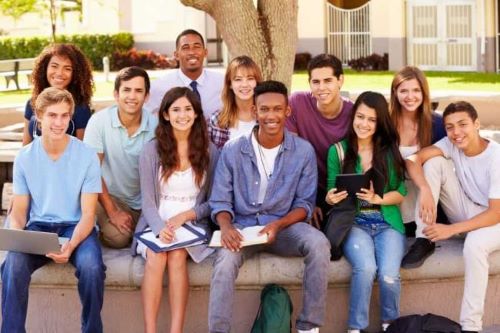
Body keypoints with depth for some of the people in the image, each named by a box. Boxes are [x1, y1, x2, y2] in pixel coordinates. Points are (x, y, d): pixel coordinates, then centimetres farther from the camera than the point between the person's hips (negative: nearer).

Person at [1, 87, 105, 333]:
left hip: (76, 226, -1)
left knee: (91, 266, -33)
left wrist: (71, 245, -26)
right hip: (38, 226, 2)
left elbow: (88, 214, -7)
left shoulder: (87, 156, -7)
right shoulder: (24, 158, 1)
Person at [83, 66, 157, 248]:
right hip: (109, 196, -2)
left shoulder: (155, 126, -9)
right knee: (118, 237, -26)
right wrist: (112, 212, -14)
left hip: (143, 201, 2)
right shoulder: (99, 121, -13)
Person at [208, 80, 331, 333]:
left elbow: (305, 204, 2)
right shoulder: (232, 150, 1)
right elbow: (220, 201, 2)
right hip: (242, 226, 0)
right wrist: (226, 226, -21)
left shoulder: (303, 151, 1)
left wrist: (278, 225, -17)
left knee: (318, 243, -30)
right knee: (225, 258, -34)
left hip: (285, 226, 1)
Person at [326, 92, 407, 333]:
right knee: (366, 268, -31)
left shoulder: (390, 150, 6)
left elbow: (401, 193, 4)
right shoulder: (338, 151, 4)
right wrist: (330, 199, -17)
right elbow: (331, 192, 7)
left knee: (389, 275, -25)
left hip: (387, 222, 1)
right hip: (353, 222, -1)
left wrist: (377, 199, -15)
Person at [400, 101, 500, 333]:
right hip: (467, 212, 5)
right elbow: (413, 159, -19)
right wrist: (425, 190, -37)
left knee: (475, 242, -41)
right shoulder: (450, 144, -9)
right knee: (434, 161, -14)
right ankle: (425, 240, -14)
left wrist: (451, 230, -32)